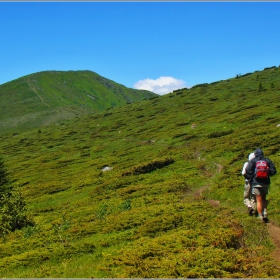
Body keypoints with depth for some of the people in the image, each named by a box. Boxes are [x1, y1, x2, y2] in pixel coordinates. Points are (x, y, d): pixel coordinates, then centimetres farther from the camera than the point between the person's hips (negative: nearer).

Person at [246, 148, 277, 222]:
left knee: (259, 201, 2)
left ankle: (261, 216, -1)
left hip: (256, 183, -2)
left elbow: (248, 170, -13)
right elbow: (274, 171, 0)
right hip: (266, 182, 2)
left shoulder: (253, 161, -2)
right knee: (264, 198, 20)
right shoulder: (268, 160, 5)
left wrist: (253, 175, 5)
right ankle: (265, 212, 1)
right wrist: (267, 173, 15)